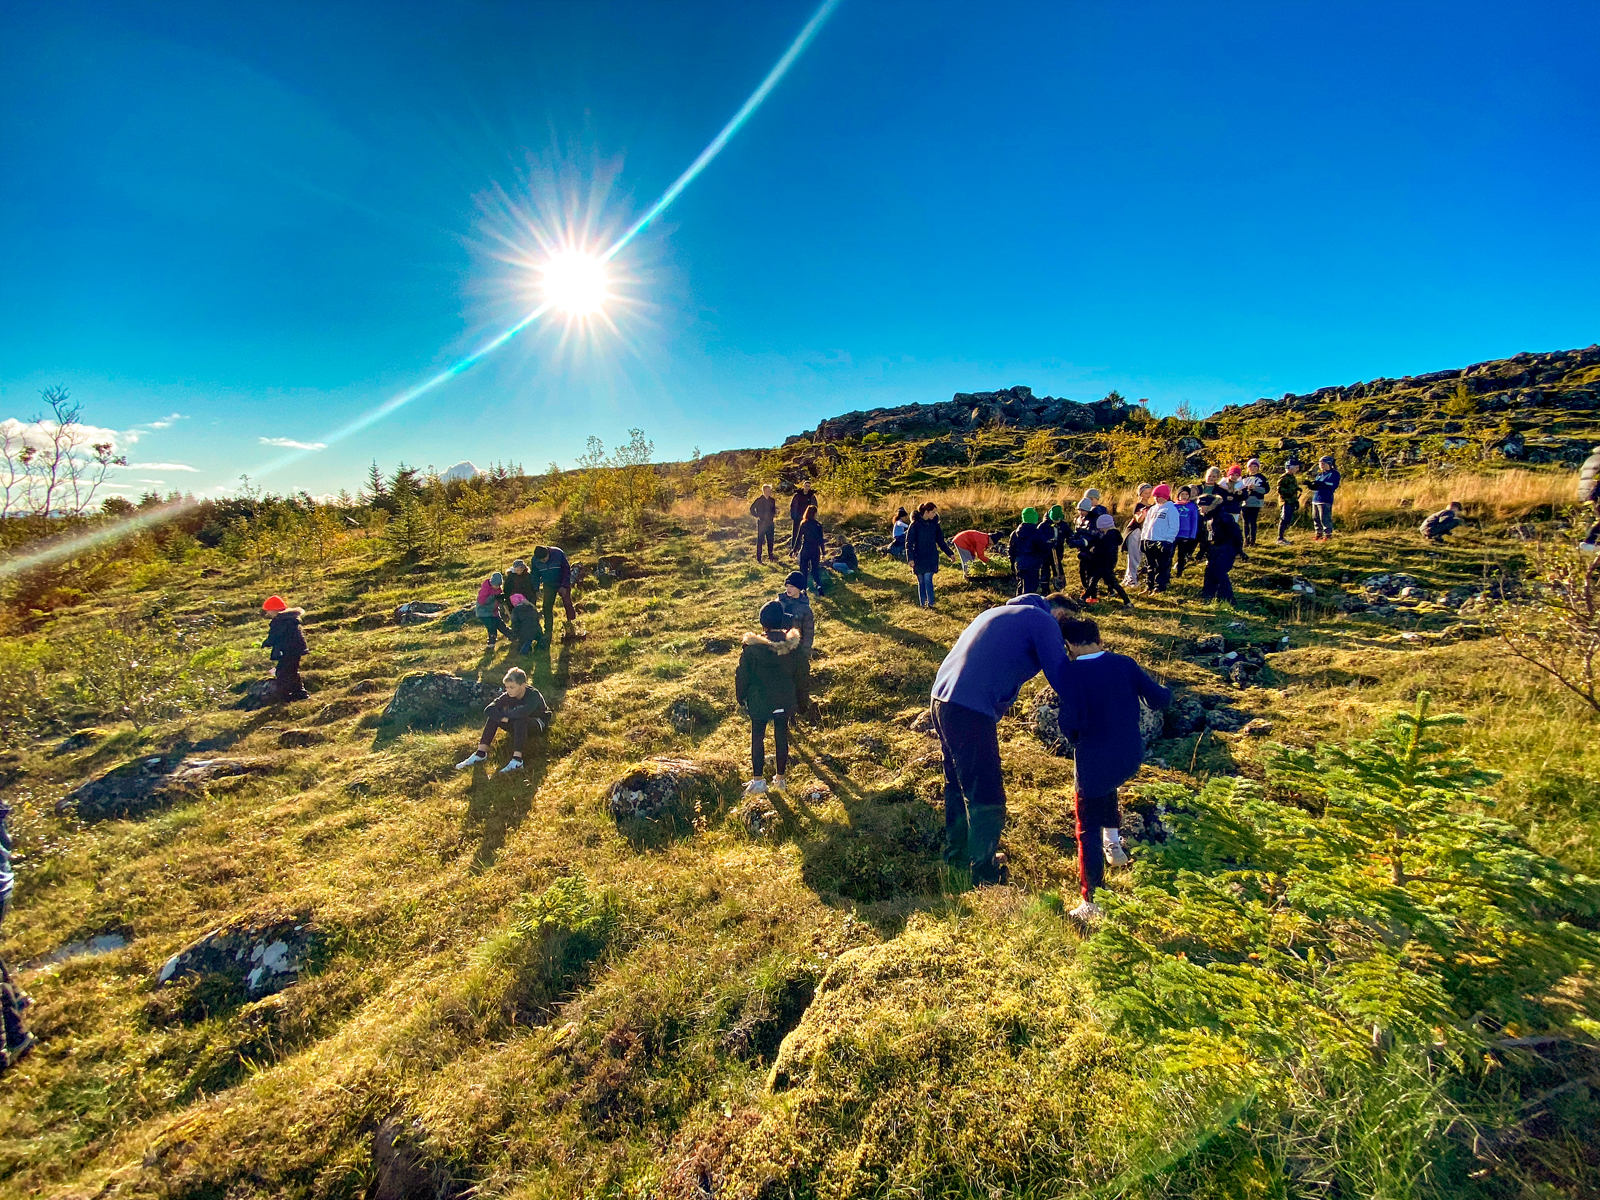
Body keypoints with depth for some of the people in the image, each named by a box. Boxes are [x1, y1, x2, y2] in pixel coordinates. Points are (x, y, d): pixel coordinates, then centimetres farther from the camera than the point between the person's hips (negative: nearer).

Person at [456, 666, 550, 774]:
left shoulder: (533, 695, -28)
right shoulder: (508, 696, -12)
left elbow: (523, 712, -48)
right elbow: (489, 710, -22)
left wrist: (505, 714, -31)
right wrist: (503, 718, -38)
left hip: (538, 724, -6)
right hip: (517, 725, 6)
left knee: (520, 721, -38)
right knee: (494, 716, -16)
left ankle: (517, 761, -47)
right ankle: (481, 754, -19)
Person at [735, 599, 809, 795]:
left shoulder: (752, 647, -20)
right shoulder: (793, 645, -12)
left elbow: (742, 676, -9)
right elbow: (801, 675, -1)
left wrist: (741, 697, 10)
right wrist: (802, 701, 13)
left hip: (759, 702, -2)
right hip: (784, 701, 2)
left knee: (757, 738, 14)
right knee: (781, 737, 16)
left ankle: (758, 780, 20)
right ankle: (781, 778, 28)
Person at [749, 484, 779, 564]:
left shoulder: (772, 500, 7)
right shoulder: (759, 500, -7)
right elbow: (752, 509, -4)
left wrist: (773, 516, 3)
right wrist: (757, 516, -8)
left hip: (770, 523, 5)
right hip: (761, 523, -5)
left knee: (770, 540, 10)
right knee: (760, 540, -2)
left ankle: (770, 556, 22)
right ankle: (758, 558, 3)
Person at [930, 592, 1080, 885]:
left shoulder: (1001, 613, 27)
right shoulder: (1044, 622, 0)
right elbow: (1061, 676, -7)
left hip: (941, 699, 9)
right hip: (972, 710, -9)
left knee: (959, 783, 24)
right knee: (986, 796, 5)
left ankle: (957, 851, 40)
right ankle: (984, 873, 20)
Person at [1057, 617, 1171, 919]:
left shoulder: (1073, 673, -15)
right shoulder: (1125, 664, -4)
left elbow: (1070, 724, -21)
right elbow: (1160, 699, -1)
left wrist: (1074, 737, 1)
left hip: (1094, 763, -5)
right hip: (1131, 759, 5)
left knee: (1088, 831, 8)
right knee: (1106, 788, 39)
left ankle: (1092, 903, 12)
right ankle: (1114, 840, 37)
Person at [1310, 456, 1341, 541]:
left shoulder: (1334, 474, -1)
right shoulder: (1319, 475, 20)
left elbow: (1333, 486, -14)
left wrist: (1321, 484, -22)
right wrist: (1312, 485, -2)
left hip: (1325, 499, -8)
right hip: (1315, 499, 8)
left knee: (1325, 518, -9)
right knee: (1315, 518, 10)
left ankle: (1327, 535, -2)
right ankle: (1319, 534, 19)